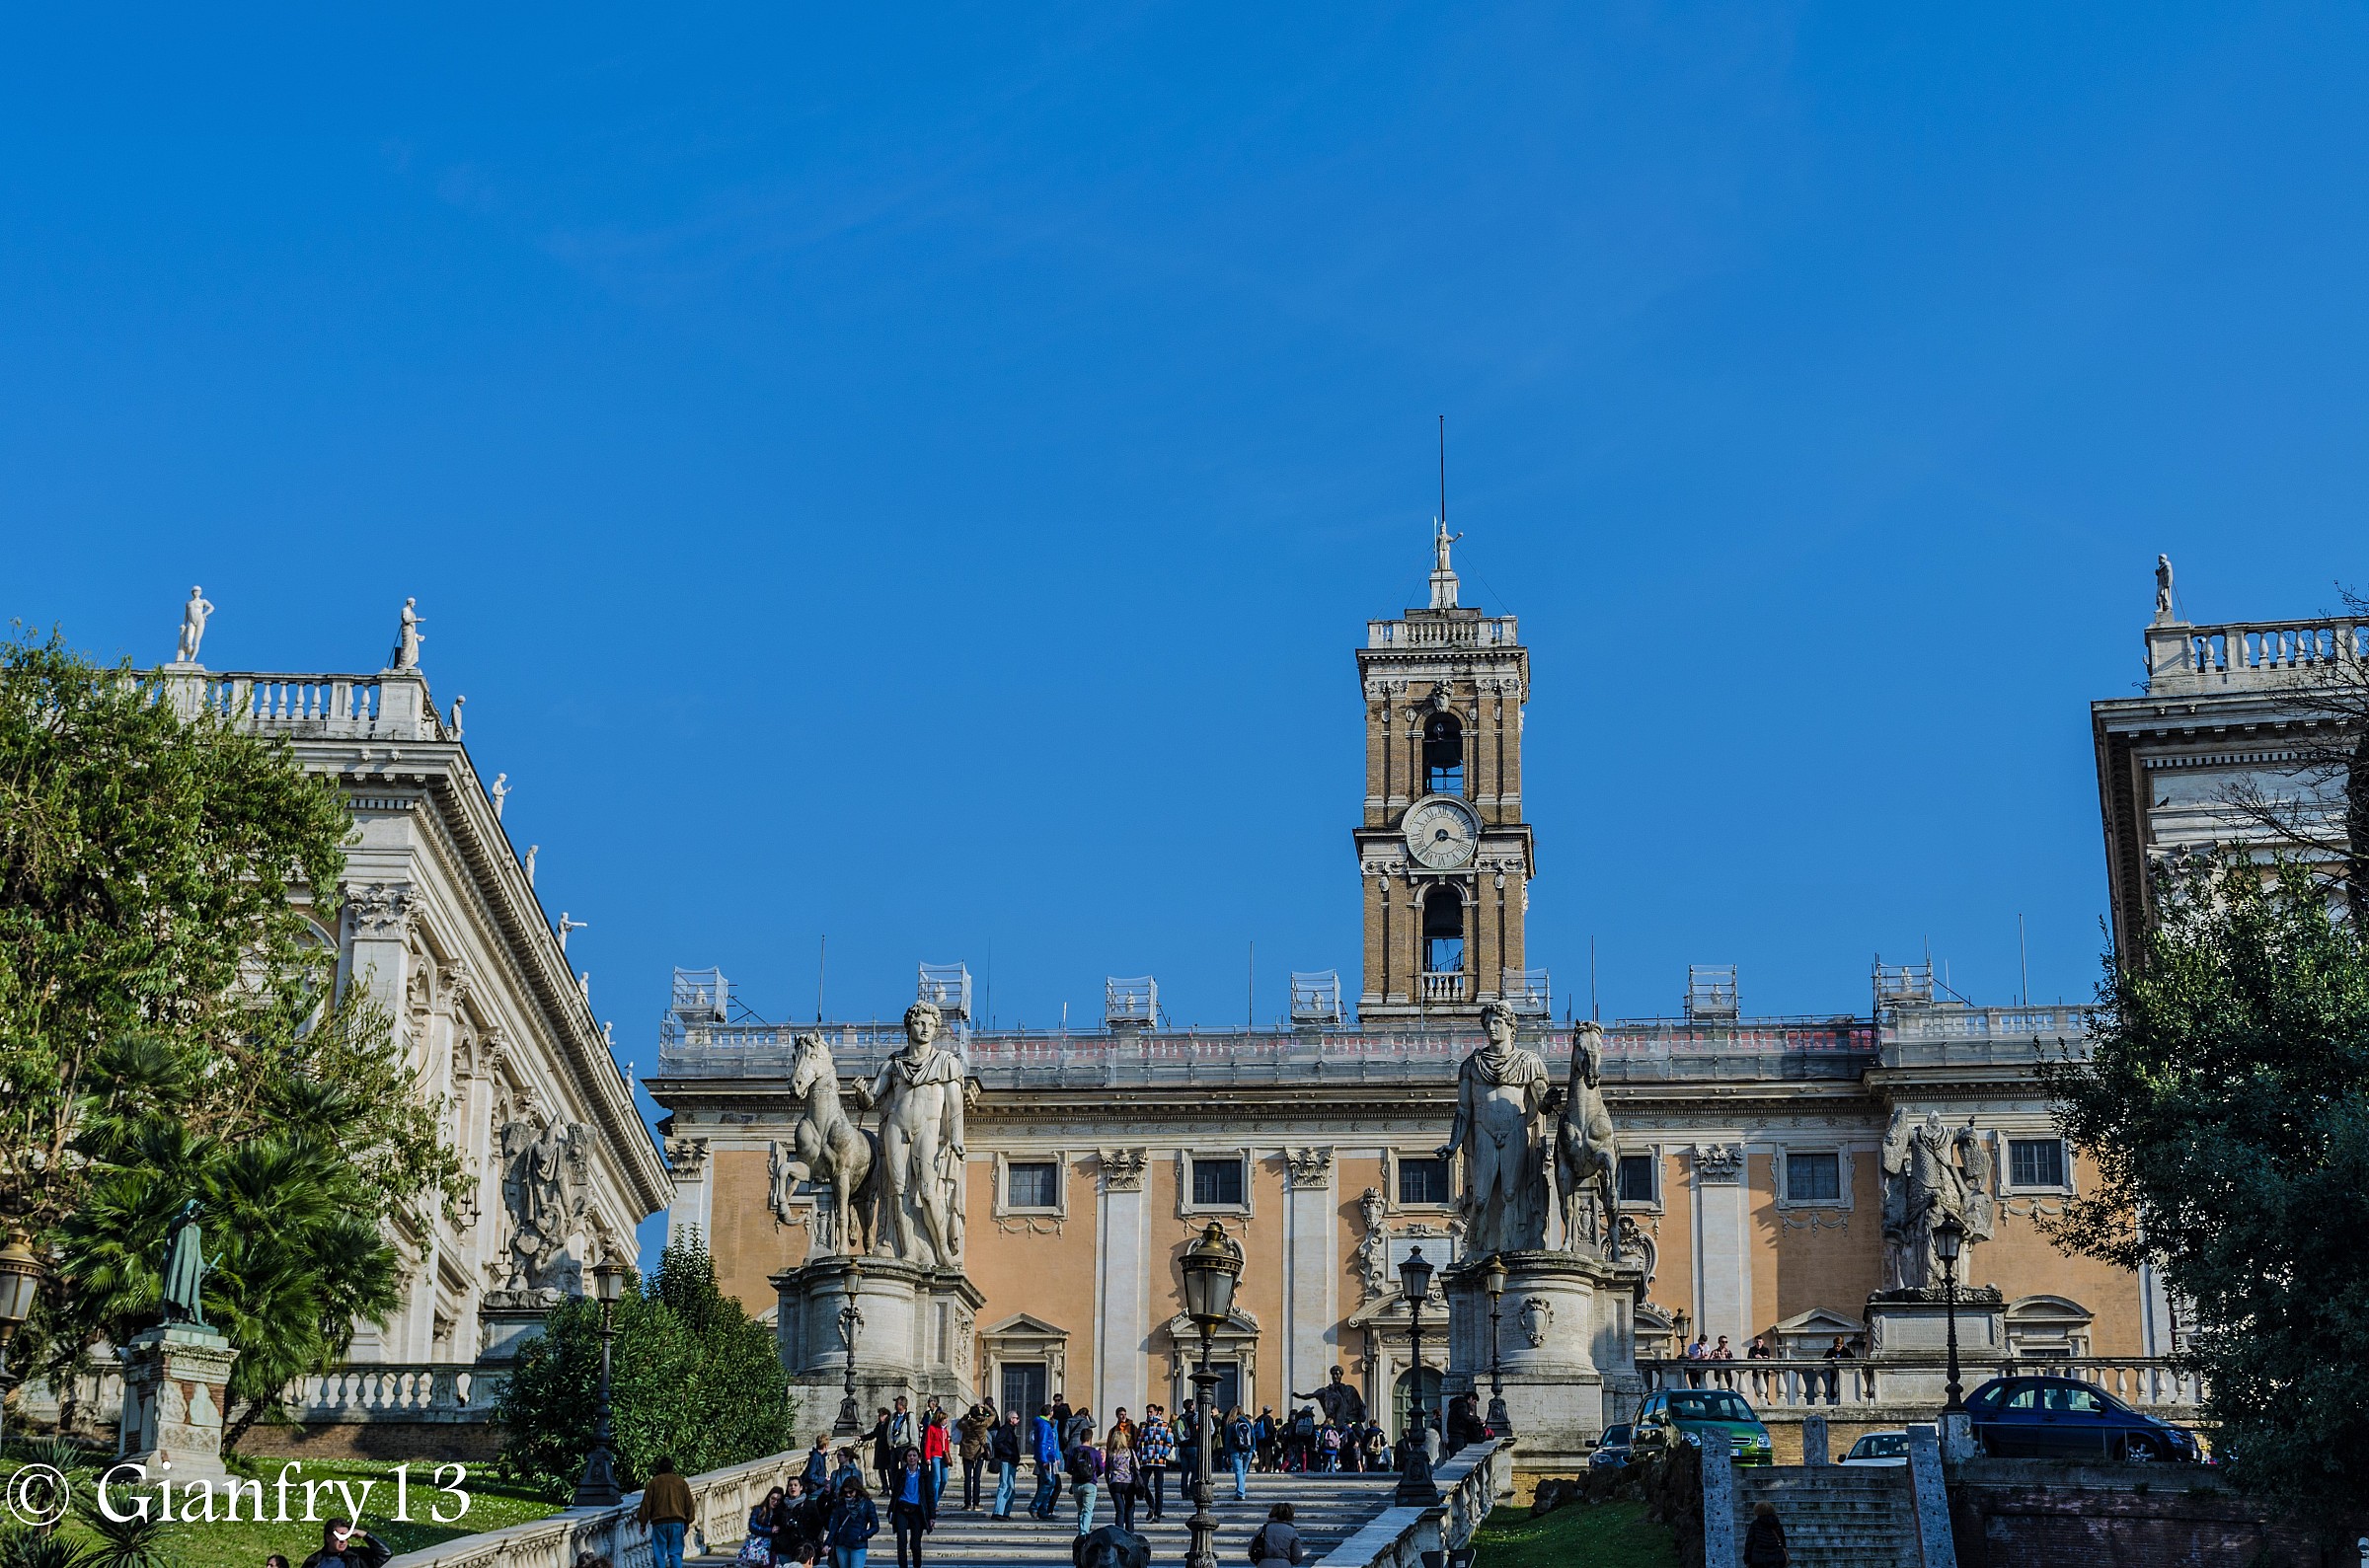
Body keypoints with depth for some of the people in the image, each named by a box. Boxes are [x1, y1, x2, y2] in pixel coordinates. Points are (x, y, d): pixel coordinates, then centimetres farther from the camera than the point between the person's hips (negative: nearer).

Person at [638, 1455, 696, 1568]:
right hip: (677, 1522, 1)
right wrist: (687, 1523, 24)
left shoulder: (654, 1482, 6)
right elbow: (689, 1505, 15)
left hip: (659, 1523, -1)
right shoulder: (681, 1482, 12)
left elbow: (646, 1504, 5)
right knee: (676, 1554, 1)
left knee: (659, 1555, 1)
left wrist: (643, 1523, 13)